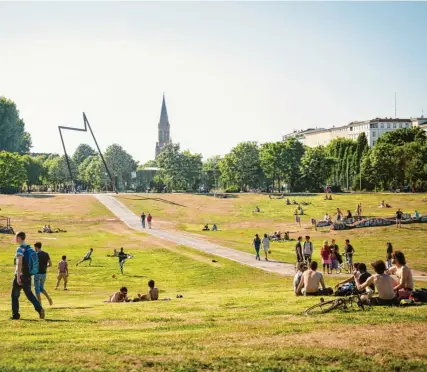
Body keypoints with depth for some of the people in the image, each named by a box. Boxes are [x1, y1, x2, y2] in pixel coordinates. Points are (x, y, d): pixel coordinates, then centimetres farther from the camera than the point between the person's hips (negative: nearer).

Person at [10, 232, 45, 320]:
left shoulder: (20, 248, -13)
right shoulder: (30, 248, 11)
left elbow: (19, 263, -22)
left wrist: (18, 276, -24)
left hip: (20, 275, -7)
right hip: (28, 275, 7)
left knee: (15, 295, 6)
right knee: (29, 293, 12)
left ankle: (15, 314, 8)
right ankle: (39, 309, -5)